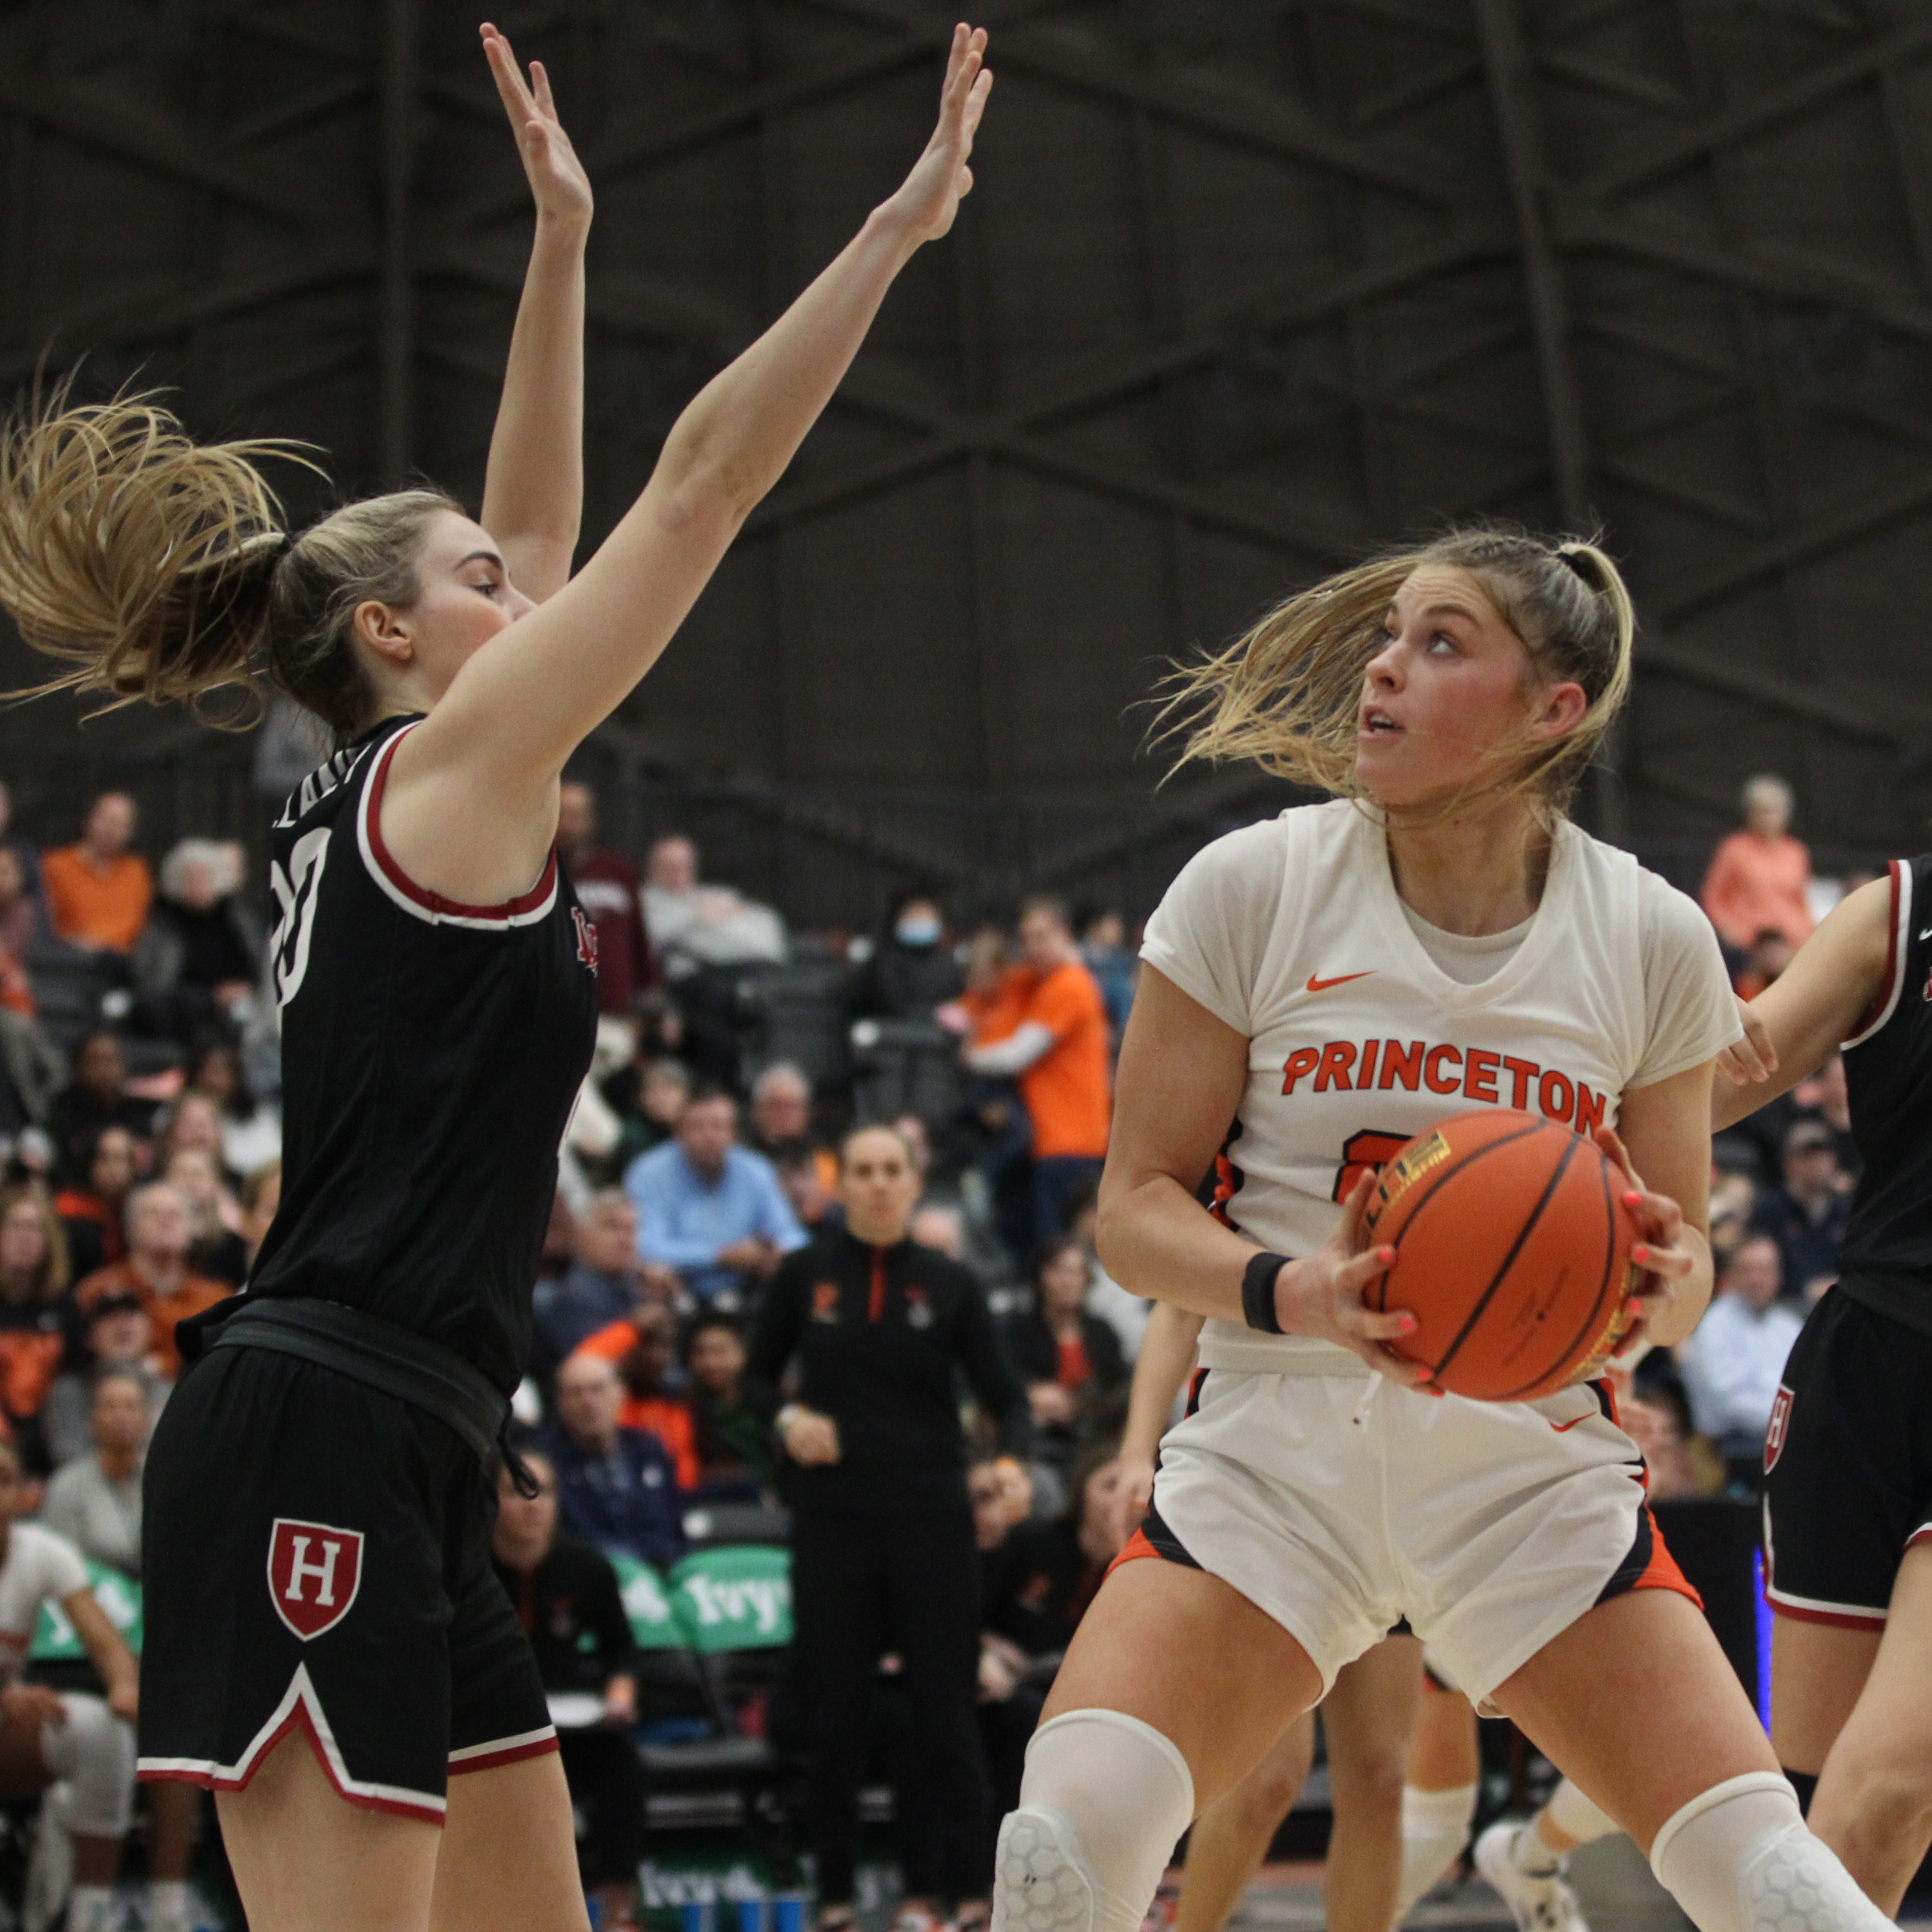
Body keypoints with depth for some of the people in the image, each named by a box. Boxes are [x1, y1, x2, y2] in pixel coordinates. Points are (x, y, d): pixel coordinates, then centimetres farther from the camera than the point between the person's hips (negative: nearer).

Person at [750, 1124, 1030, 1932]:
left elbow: (1002, 1391, -1)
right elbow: (757, 1376, 11)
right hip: (833, 1514, 0)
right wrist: (787, 1419, -9)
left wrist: (1013, 1457, -20)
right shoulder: (804, 1274, 3)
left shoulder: (949, 1283, 3)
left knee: (942, 1702, 1)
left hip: (931, 1511, 0)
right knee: (834, 1707, 3)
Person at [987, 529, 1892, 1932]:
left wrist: (1663, 1285, -16)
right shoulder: (1249, 888, -5)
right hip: (1275, 1440, -1)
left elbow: (1681, 1247, 9)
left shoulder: (1654, 938, -1)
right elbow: (1136, 1207, -3)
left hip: (1532, 1458, 1)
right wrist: (1292, 1294, -23)